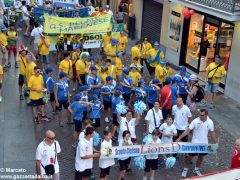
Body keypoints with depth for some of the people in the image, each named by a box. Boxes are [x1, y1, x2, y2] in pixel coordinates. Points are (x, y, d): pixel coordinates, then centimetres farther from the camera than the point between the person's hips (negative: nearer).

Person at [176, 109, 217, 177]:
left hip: (204, 144, 3)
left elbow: (212, 133, 1)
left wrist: (216, 143, 3)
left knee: (201, 157, 17)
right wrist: (179, 138, -22)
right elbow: (188, 130, -17)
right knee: (190, 157, 5)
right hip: (195, 143, -3)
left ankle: (196, 169, 39)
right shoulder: (195, 121, -19)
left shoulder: (210, 122, -11)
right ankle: (185, 169, 27)